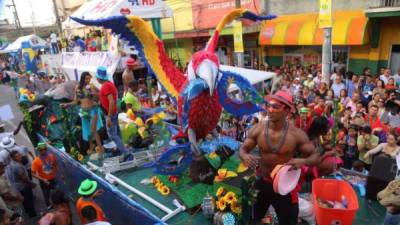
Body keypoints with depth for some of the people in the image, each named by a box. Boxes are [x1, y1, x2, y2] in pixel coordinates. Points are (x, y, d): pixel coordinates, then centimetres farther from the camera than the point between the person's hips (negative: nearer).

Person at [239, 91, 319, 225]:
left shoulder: (296, 134, -16)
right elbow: (243, 149, -3)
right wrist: (245, 156, -28)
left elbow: (315, 156, -8)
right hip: (261, 183, 2)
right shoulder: (258, 129, -13)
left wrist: (303, 161, -30)